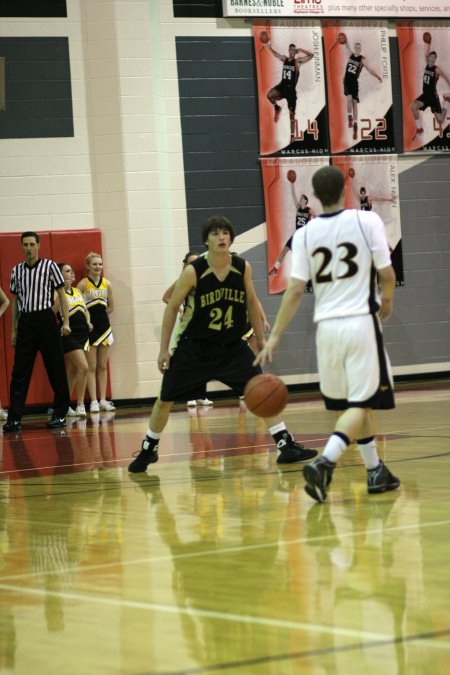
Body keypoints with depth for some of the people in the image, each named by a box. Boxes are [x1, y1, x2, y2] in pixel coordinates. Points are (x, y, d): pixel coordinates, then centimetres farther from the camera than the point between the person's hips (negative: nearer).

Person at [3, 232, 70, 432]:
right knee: (20, 372, -1)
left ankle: (60, 415, 10)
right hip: (25, 323, 3)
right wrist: (14, 329, 13)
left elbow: (62, 295, 1)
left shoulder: (50, 266, 0)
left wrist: (66, 322, -6)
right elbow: (15, 301, 16)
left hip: (45, 319, -3)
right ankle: (14, 418, -2)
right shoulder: (17, 270, 11)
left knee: (56, 370, 1)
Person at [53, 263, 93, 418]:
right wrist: (62, 290, -22)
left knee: (72, 371, 11)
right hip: (69, 334, -8)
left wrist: (88, 322, 8)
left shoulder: (77, 291, 17)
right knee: (84, 367, -17)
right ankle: (80, 405, -11)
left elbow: (85, 310, 27)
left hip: (82, 334, 8)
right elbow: (53, 311, -21)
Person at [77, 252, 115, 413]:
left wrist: (100, 314, 8)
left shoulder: (106, 284, 6)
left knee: (103, 366, 7)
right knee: (91, 367, -2)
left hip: (104, 326, 4)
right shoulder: (83, 284, -7)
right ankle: (94, 401, -1)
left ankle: (103, 400, 11)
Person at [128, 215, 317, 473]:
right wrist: (164, 349, -6)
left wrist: (261, 338, 10)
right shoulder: (193, 272, -17)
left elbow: (251, 302, 8)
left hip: (232, 346, 2)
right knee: (165, 400, 3)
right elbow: (172, 307, -6)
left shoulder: (243, 267, -9)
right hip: (194, 346, -2)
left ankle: (286, 444, -3)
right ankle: (148, 450, 23)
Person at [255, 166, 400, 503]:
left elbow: (295, 290, -3)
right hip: (362, 322, -4)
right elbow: (387, 274, -5)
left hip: (327, 326, 4)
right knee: (361, 404, -3)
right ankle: (324, 462, -25)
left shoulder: (305, 234, 2)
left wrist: (275, 336, 1)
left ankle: (376, 472, 26)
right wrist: (387, 300, 17)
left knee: (359, 401, 18)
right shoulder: (368, 221, -5)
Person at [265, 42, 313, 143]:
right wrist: (269, 48, 15)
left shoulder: (297, 61, -6)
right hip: (282, 85, 3)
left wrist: (300, 50, -18)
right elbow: (275, 54, 26)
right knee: (270, 95, -29)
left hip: (291, 89, -3)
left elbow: (311, 55, -15)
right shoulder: (284, 58, 7)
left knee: (292, 114, 2)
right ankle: (276, 108, 3)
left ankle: (292, 135, 11)